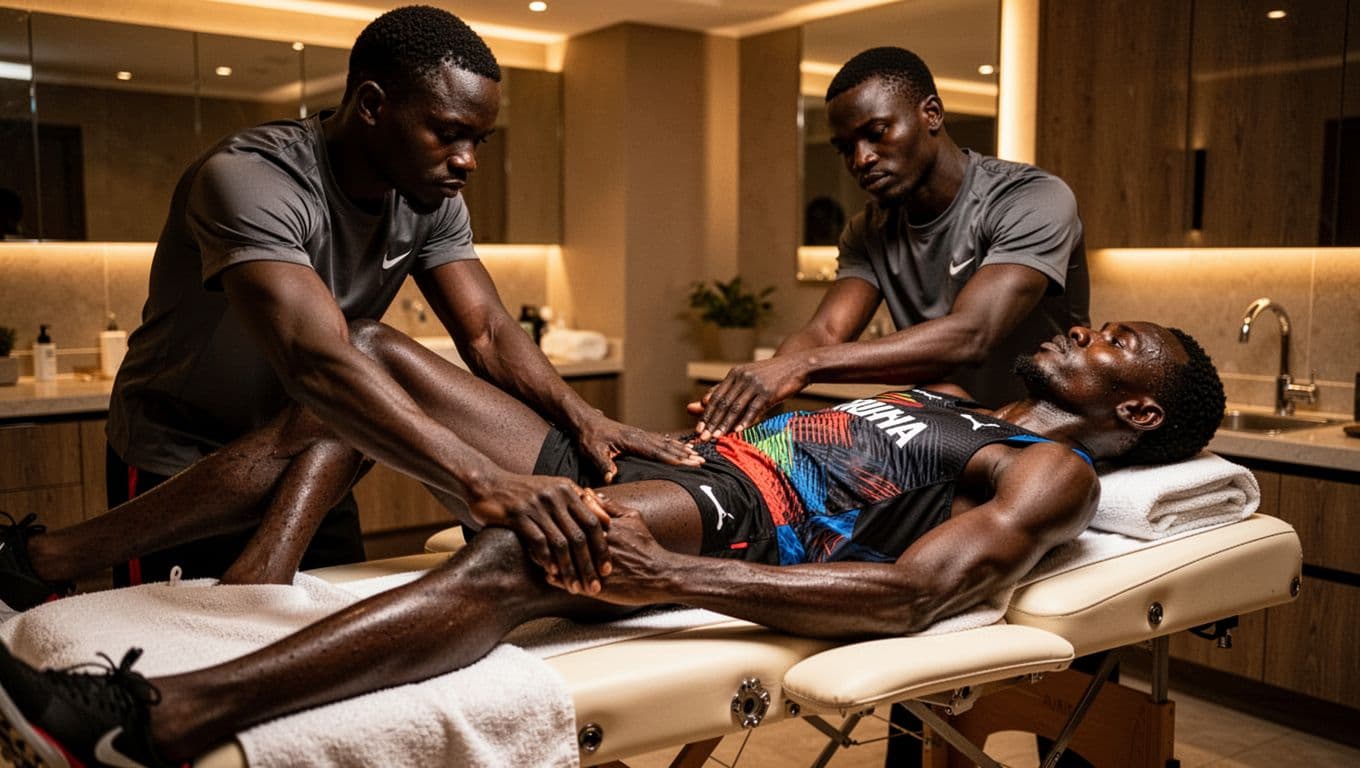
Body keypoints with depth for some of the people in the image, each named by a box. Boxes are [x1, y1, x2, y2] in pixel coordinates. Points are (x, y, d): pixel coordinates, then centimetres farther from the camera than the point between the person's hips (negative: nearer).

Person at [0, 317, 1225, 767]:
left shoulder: (1054, 471, 3)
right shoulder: (946, 405, 30)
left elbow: (911, 594, -16)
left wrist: (664, 577, -27)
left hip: (734, 517, -9)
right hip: (657, 462, 9)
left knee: (521, 553, -42)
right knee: (371, 357, 2)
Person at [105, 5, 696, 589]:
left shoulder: (430, 200, -8)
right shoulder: (247, 179, -31)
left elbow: (487, 332, -10)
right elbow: (318, 364, -44)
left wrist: (581, 419, -30)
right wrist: (485, 482, -53)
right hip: (180, 472, -6)